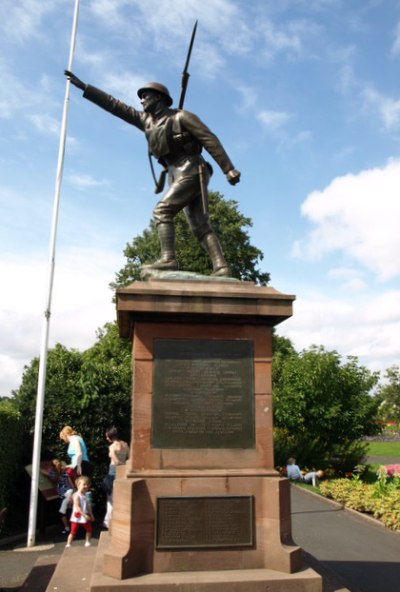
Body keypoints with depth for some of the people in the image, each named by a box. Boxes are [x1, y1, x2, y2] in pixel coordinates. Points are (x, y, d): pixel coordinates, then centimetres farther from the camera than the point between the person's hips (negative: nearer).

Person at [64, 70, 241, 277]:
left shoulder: (181, 116, -1)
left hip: (192, 172, -7)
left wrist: (228, 169, -13)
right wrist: (83, 86, 16)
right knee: (200, 226, -3)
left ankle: (168, 259, -23)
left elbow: (210, 140, -6)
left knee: (161, 211, -17)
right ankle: (221, 267, -8)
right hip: (179, 175, 7)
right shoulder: (147, 120, 18)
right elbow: (115, 106, 18)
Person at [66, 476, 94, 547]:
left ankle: (87, 542, 24)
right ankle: (68, 544, 11)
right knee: (73, 532, -2)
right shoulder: (76, 495, -17)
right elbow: (77, 507, -23)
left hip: (85, 517, 7)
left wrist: (91, 515, 13)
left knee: (89, 529, 11)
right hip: (77, 517, -7)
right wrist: (84, 515, -26)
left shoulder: (85, 495, 7)